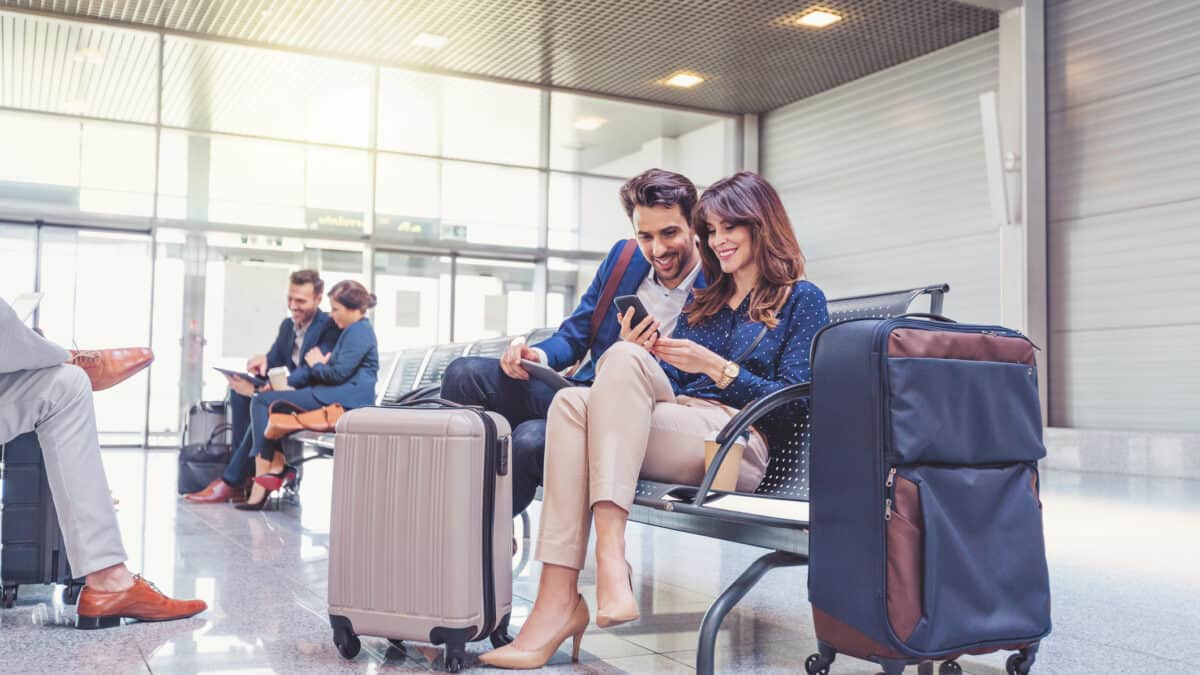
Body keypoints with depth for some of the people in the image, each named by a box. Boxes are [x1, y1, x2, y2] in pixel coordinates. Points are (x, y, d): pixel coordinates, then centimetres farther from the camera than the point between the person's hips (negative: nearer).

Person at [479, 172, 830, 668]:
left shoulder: (802, 300, 12)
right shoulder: (702, 304, 29)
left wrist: (716, 367, -10)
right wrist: (647, 356, 0)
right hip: (677, 426, 5)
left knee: (625, 359, -29)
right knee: (572, 401, -26)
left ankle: (610, 559, -41)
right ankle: (558, 597, -37)